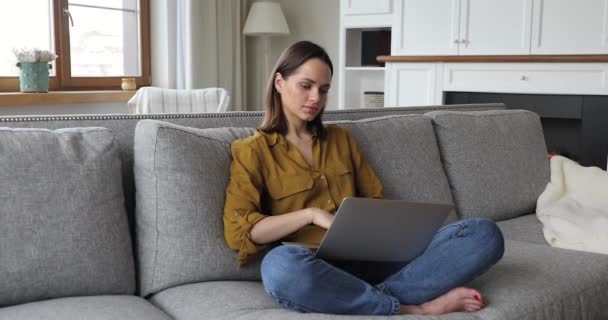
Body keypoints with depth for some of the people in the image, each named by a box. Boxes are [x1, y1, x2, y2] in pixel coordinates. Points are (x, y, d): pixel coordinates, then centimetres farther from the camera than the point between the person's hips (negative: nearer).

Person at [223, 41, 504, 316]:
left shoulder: (340, 138, 21)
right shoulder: (252, 151, 7)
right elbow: (237, 231, -5)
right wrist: (310, 214, -14)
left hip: (372, 255, 5)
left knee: (484, 234, -14)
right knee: (281, 266, -43)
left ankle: (374, 299, -30)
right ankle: (415, 309, -25)